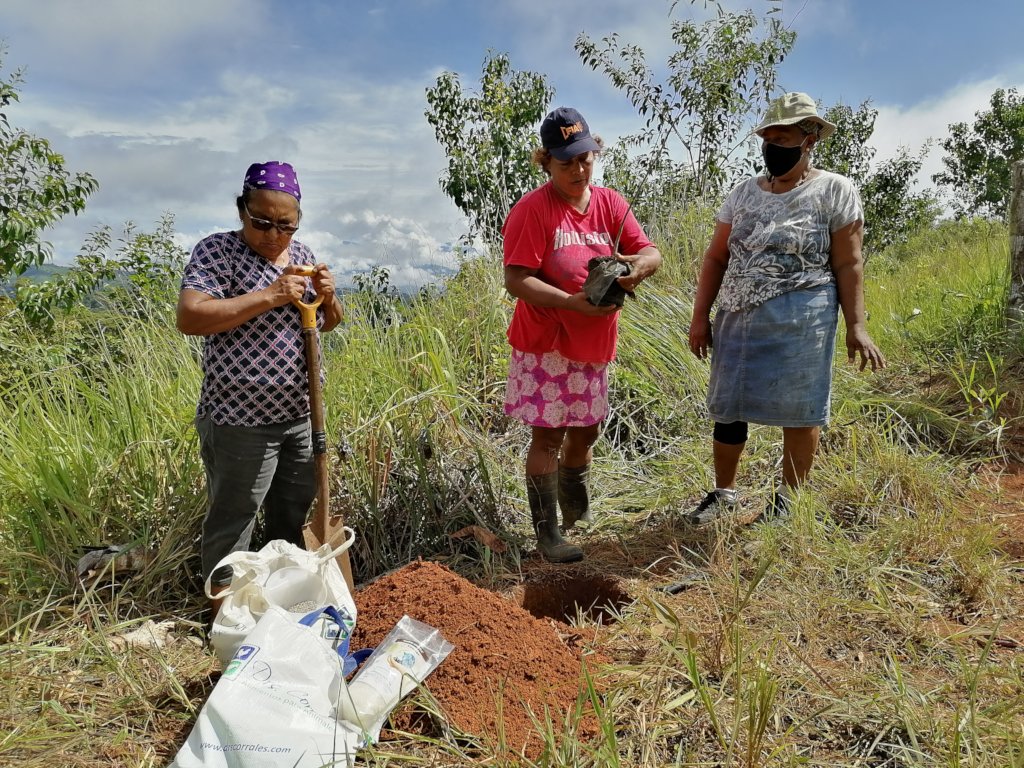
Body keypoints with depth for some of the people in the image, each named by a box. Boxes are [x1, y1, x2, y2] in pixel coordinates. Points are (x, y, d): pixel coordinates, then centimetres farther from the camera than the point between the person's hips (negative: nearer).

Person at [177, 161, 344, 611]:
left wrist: (327, 296, -5)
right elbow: (189, 318, -24)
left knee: (295, 510, 19)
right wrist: (270, 295, -25)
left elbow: (328, 323, 18)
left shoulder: (300, 254, 10)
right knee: (233, 518, 5)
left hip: (300, 415, 7)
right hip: (240, 421, -7)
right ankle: (224, 604, 22)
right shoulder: (217, 252, -10)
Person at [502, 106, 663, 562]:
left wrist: (639, 264, -21)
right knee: (548, 435, -2)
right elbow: (516, 280, -20)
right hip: (545, 343, -6)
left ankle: (577, 512, 39)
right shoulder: (531, 210, -13)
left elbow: (651, 253, 3)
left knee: (585, 431, 17)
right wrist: (574, 303, -29)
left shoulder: (610, 203, 5)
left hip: (594, 344, 6)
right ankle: (547, 534, 9)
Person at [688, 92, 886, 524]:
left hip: (799, 321, -4)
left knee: (799, 412, 3)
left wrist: (856, 326, -10)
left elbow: (848, 265, -3)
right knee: (726, 408, 9)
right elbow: (716, 258, 12)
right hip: (737, 319, 5)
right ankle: (724, 492, 27)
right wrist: (700, 317, 7)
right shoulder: (743, 193, 11)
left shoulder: (835, 191, -1)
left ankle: (788, 500, 20)